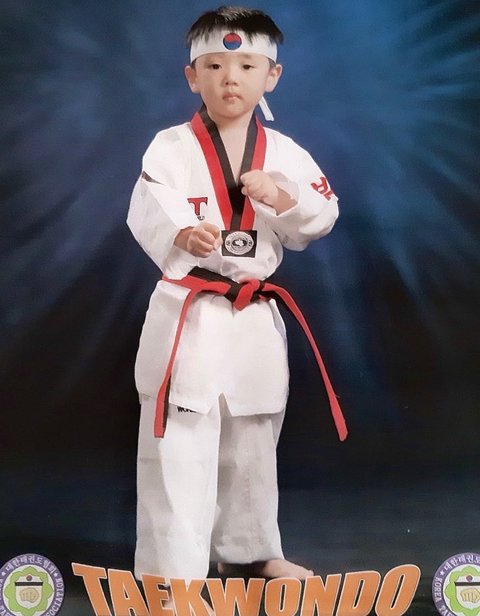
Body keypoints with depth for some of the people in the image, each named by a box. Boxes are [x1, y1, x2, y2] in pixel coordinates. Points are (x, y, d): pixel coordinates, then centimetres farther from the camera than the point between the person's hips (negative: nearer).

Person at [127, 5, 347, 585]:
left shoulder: (285, 154, 5)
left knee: (251, 446, 20)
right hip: (188, 315, -5)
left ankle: (249, 548, 40)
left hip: (256, 318, 5)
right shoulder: (171, 147, -8)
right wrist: (182, 234, -46)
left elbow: (322, 219, 4)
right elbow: (147, 210, -24)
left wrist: (285, 199, -16)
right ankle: (170, 572, 6)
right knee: (178, 454, -7)